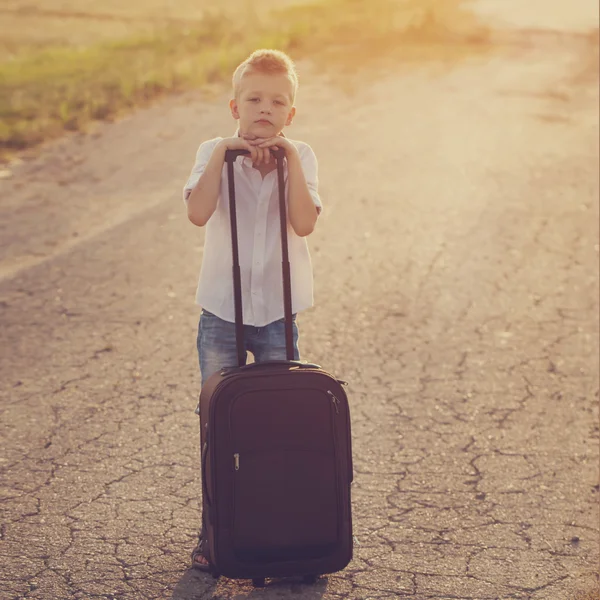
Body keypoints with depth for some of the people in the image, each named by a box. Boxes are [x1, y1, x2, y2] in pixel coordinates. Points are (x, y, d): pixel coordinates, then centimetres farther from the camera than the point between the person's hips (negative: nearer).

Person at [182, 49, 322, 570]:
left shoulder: (300, 158, -2)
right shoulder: (214, 153, -3)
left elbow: (304, 223, -18)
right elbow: (198, 213, -20)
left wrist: (289, 158, -19)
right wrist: (222, 154, -21)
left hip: (277, 312, 0)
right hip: (222, 310, 0)